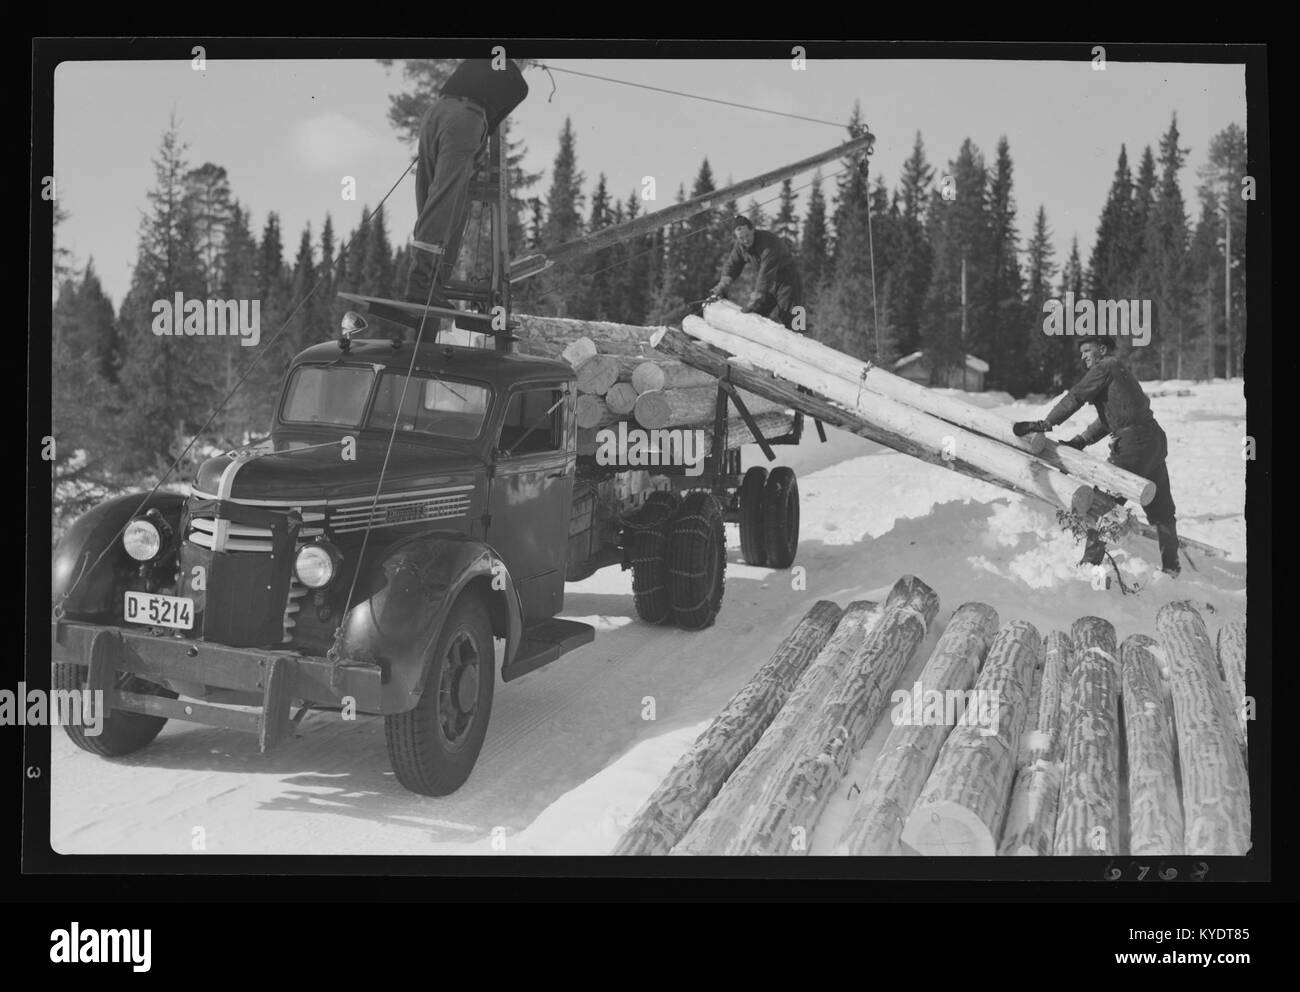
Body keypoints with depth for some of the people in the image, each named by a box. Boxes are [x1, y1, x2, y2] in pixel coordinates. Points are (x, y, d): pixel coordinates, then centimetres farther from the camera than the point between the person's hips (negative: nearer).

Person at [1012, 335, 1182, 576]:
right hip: (1156, 440, 9)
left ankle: (1092, 561, -6)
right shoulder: (1121, 370, 24)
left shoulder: (1106, 366, -3)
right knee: (1160, 509, 16)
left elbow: (1076, 397, -10)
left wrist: (1044, 424, -10)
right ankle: (1171, 566, 25)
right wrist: (1082, 440, 12)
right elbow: (1108, 418, 22)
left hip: (1133, 443, -9)